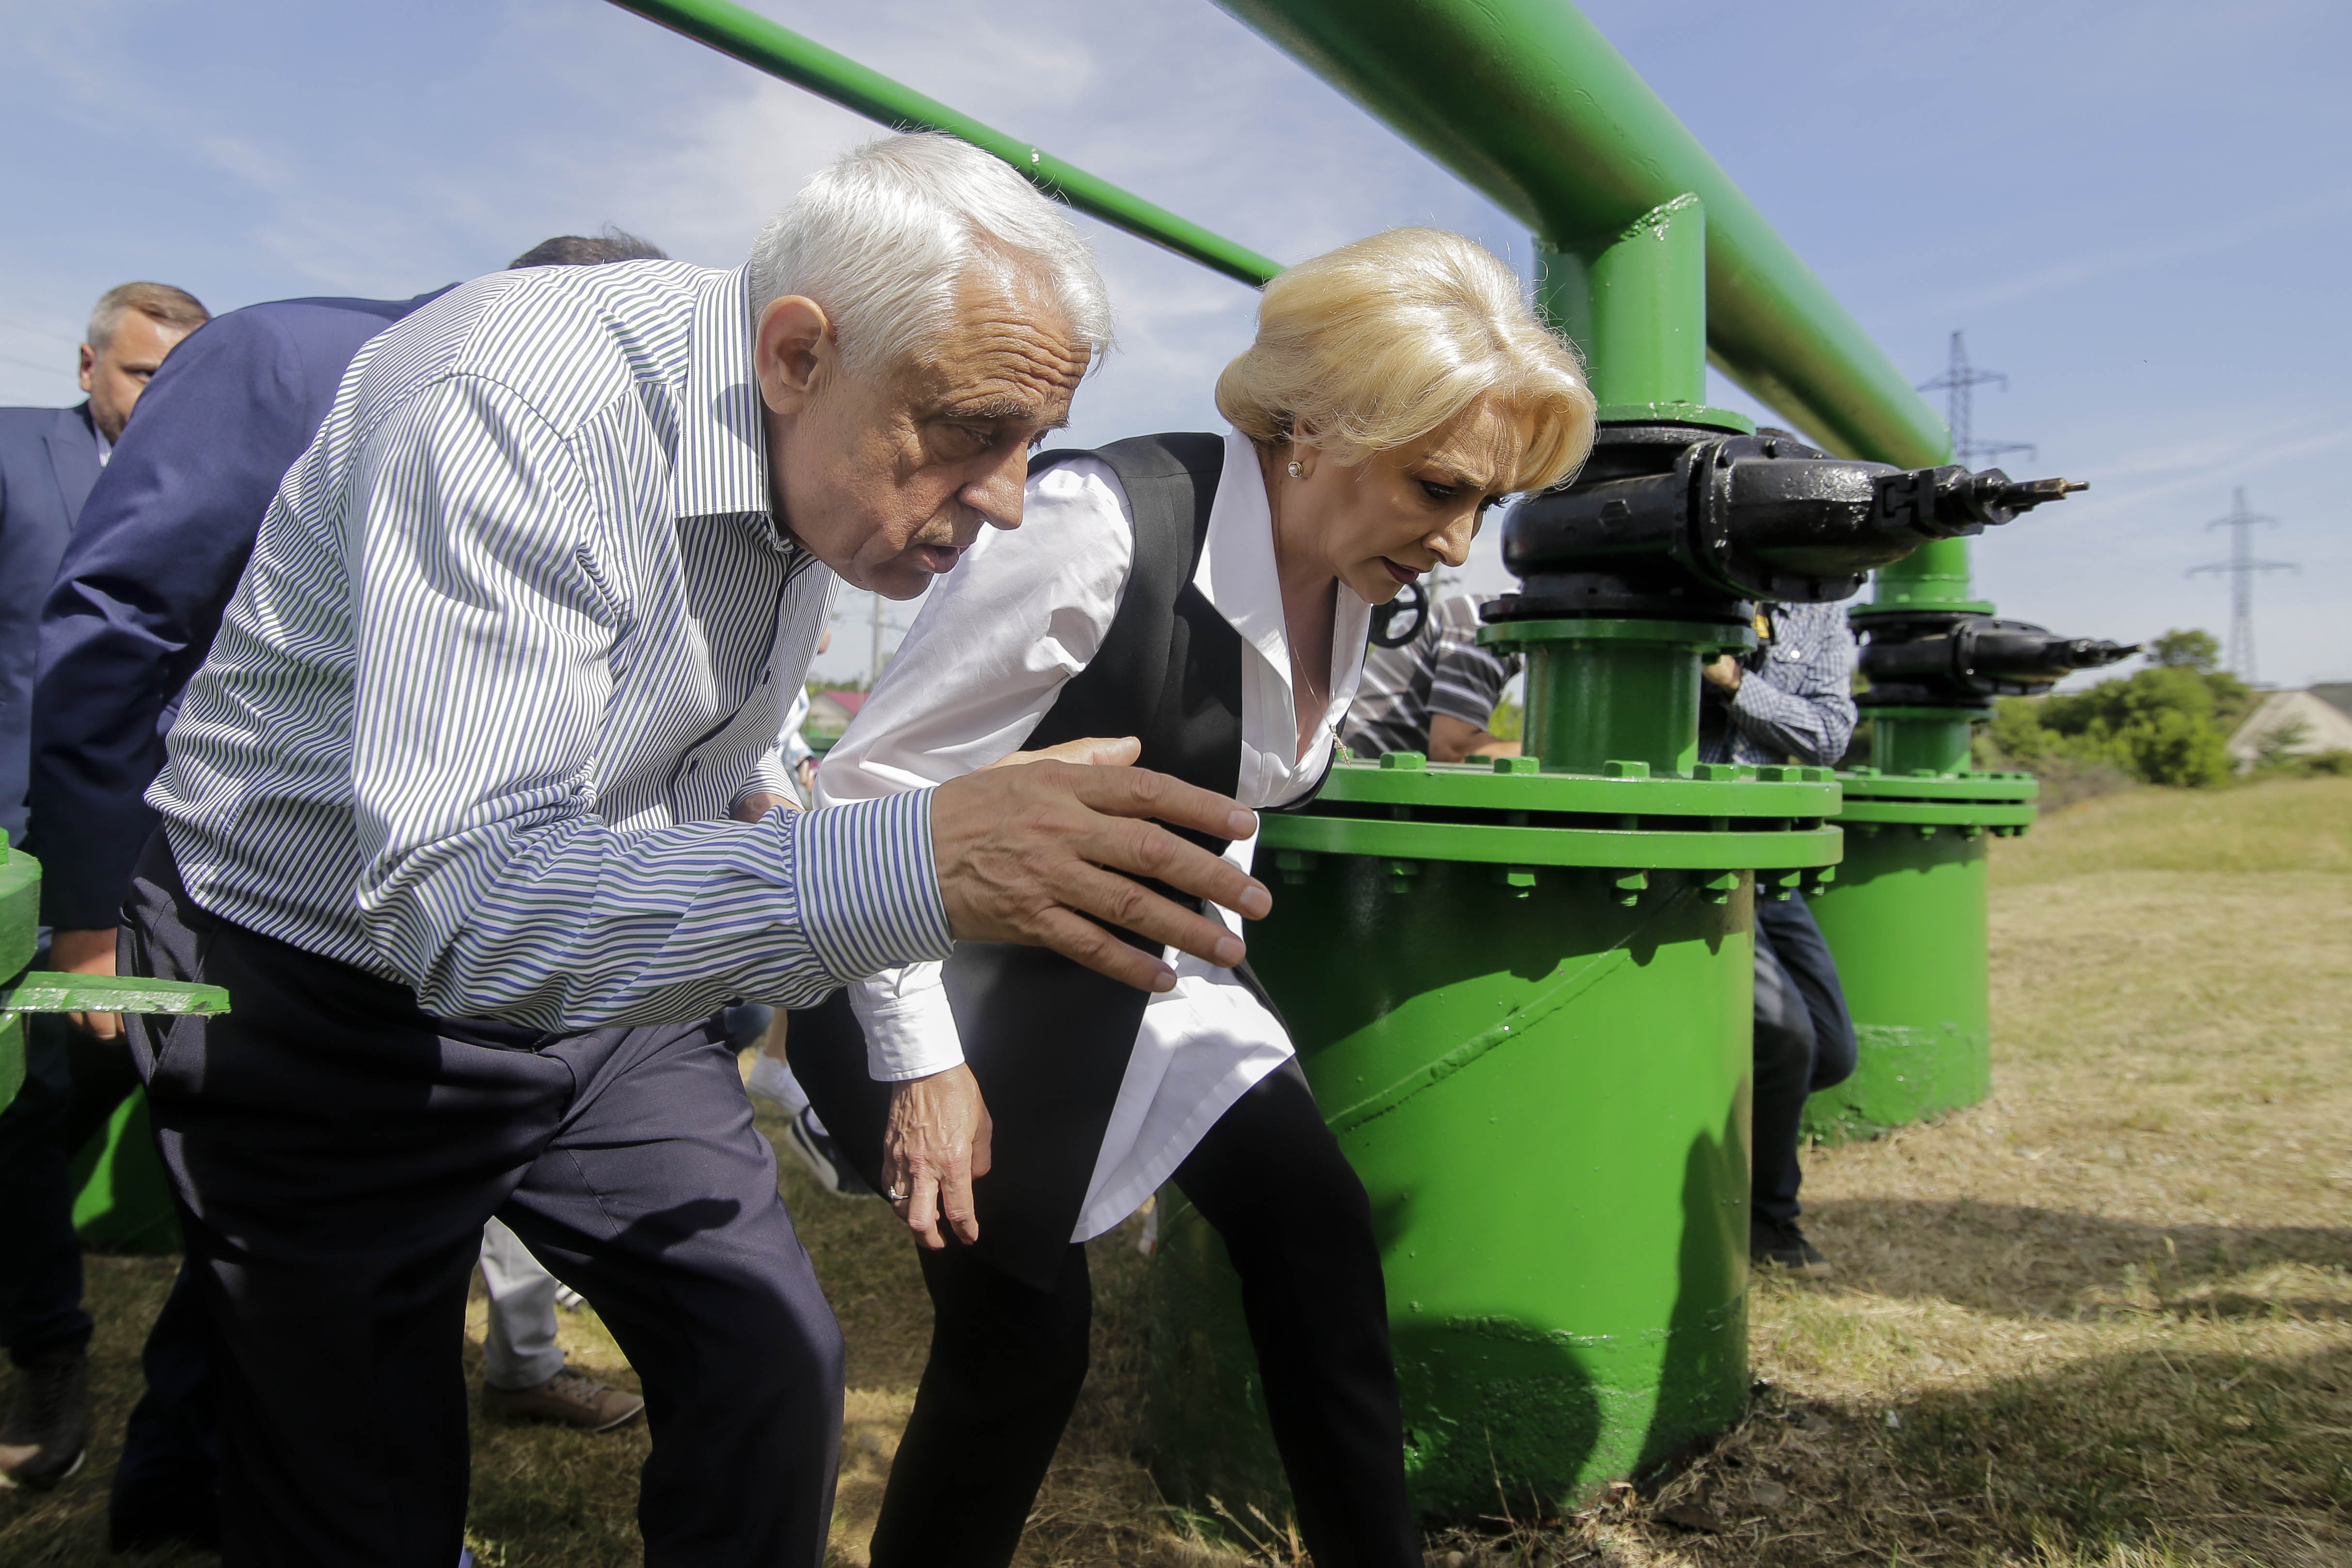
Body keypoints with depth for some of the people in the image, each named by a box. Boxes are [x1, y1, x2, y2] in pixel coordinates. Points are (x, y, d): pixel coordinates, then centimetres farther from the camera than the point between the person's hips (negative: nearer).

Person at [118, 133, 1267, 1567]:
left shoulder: (814, 465, -4)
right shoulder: (515, 408, -30)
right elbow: (455, 903, -42)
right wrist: (901, 867, -53)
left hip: (605, 979, 6)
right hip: (336, 1003, -6)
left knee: (778, 1373, 1)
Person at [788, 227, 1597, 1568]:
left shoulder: (1359, 580, -4)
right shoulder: (1104, 527, -29)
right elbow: (873, 786, -22)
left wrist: (1198, 961, 17)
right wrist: (923, 1065, -19)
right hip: (946, 963, -6)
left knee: (1316, 1226, -3)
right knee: (1023, 1327, -6)